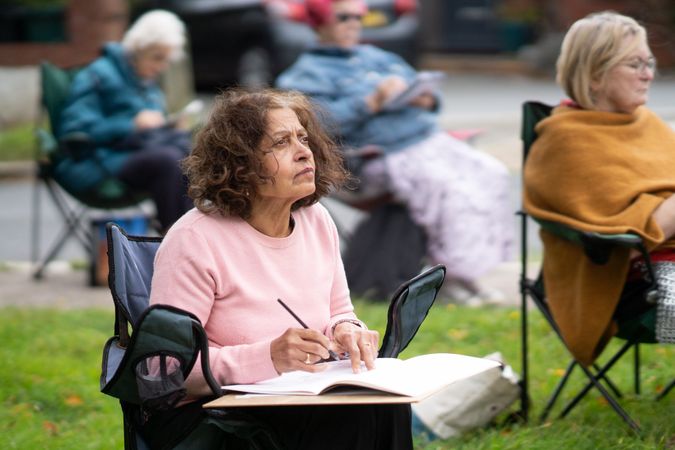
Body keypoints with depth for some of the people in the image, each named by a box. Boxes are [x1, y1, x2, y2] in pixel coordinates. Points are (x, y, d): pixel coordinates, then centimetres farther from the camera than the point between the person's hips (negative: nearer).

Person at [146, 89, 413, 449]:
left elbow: (339, 314, 21)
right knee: (348, 418, -31)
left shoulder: (317, 221, 8)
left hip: (300, 400, 7)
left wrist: (345, 332, -5)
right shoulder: (194, 240, -14)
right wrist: (268, 357, -28)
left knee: (386, 405, -23)